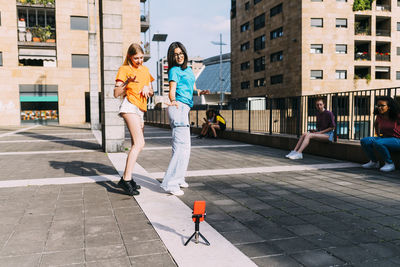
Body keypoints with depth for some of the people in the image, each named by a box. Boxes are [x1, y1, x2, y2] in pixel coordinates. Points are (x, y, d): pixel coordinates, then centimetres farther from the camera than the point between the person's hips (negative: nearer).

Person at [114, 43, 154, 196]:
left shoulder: (145, 70, 22)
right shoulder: (124, 69, 2)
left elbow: (151, 93, 23)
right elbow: (116, 94, -6)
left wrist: (147, 89, 0)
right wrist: (127, 82, -22)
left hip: (140, 110, 8)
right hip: (129, 106, -8)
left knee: (136, 146, 6)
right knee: (139, 143, -22)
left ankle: (126, 178, 14)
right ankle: (126, 179, -23)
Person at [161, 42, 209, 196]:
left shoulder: (189, 70, 21)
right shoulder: (174, 70, -3)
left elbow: (193, 89, 19)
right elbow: (172, 89, -15)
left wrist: (200, 92, -3)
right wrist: (173, 100, -35)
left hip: (184, 109, 9)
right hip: (178, 108, -9)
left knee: (185, 147, 17)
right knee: (181, 146, -16)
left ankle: (178, 178, 30)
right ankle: (170, 183, -15)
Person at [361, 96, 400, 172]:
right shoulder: (379, 116, 4)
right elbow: (376, 124, 27)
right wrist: (378, 136, 18)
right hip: (384, 138, 7)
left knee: (377, 143, -34)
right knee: (364, 141, -12)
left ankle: (390, 164, -15)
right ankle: (374, 162, 3)